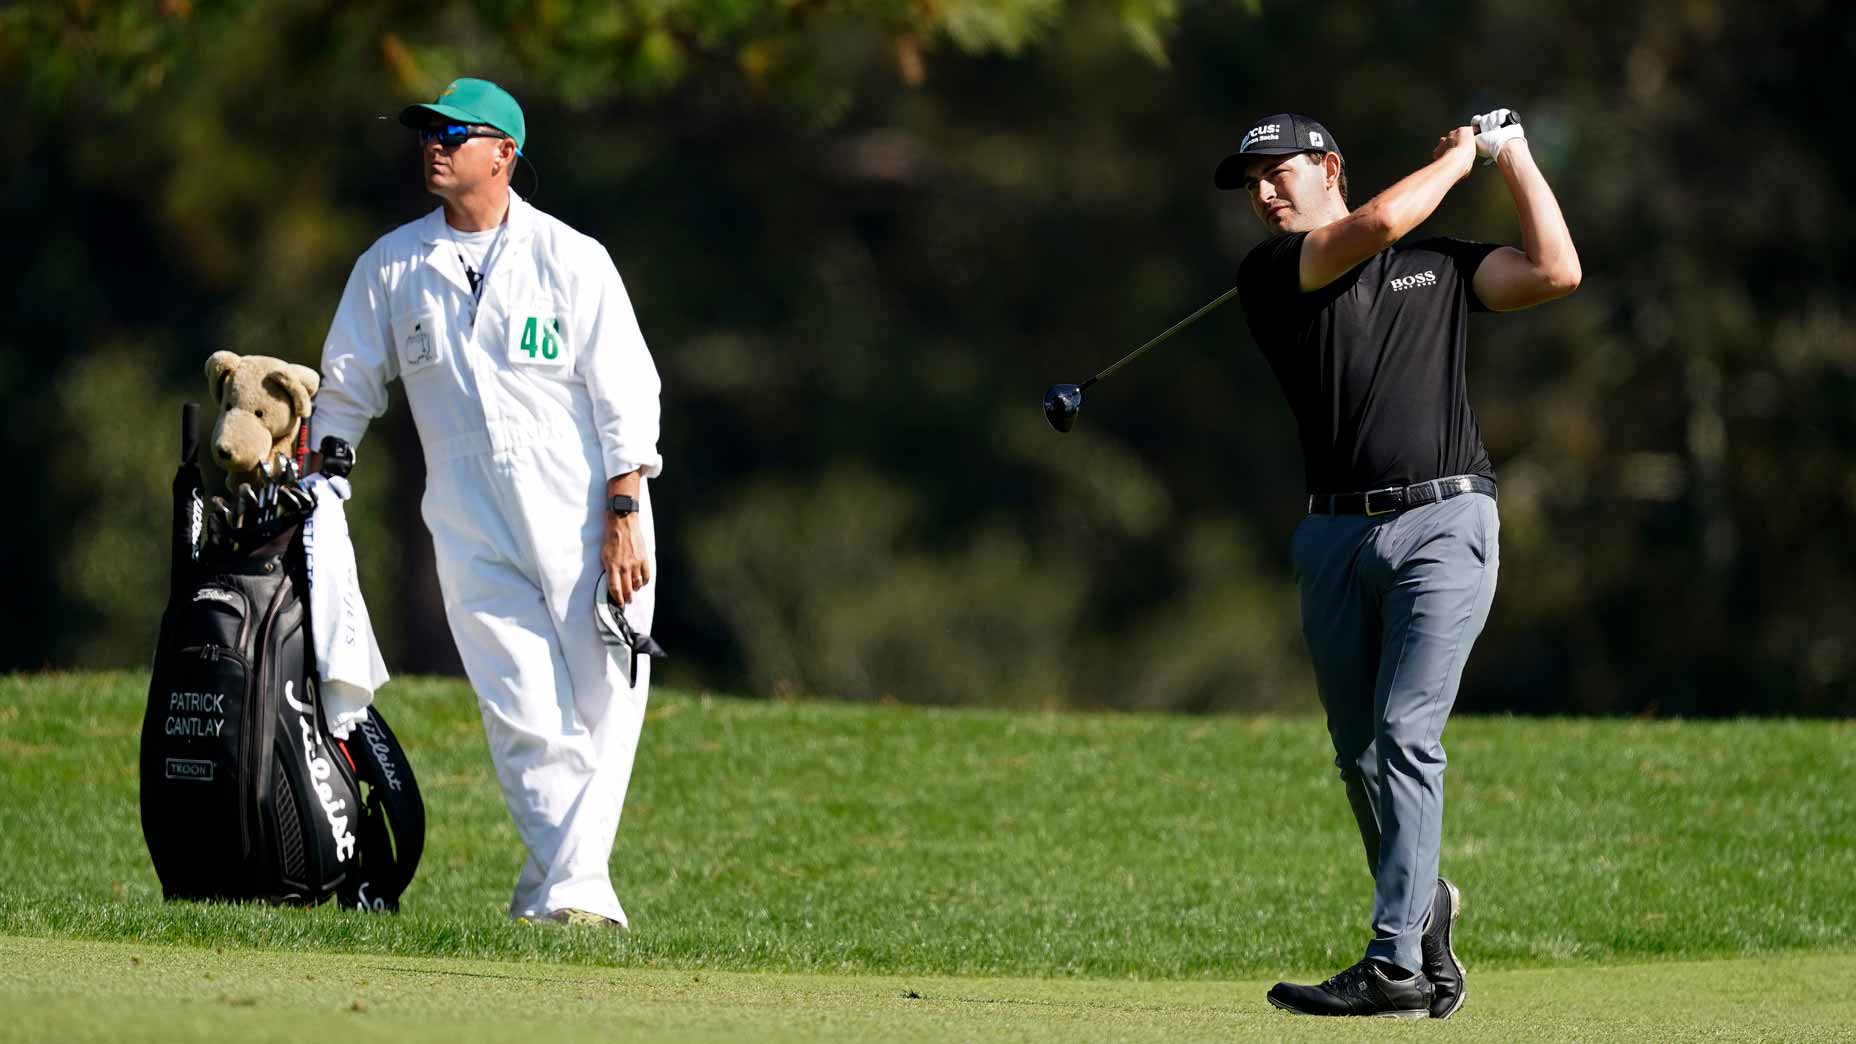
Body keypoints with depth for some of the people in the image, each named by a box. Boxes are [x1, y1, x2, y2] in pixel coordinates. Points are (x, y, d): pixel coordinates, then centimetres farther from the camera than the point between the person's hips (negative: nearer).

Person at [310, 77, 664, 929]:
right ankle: (581, 892, -2)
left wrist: (625, 515, -10)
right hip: (473, 534, 2)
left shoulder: (571, 260, 0)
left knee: (603, 706, -6)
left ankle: (558, 892, -2)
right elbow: (343, 397, 14)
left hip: (587, 521, -2)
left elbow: (626, 393, -3)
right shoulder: (390, 267, 7)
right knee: (529, 723, -6)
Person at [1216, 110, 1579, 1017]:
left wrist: (1513, 156, 7)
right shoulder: (1271, 272, 8)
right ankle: (1424, 907, 29)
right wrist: (1459, 156, 6)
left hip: (1443, 524, -2)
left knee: (1404, 736, -14)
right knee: (1360, 754, 6)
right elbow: (1376, 226, -8)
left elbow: (1555, 272, 2)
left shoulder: (1440, 261, 14)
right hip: (1337, 536, 3)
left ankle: (1395, 965, -18)